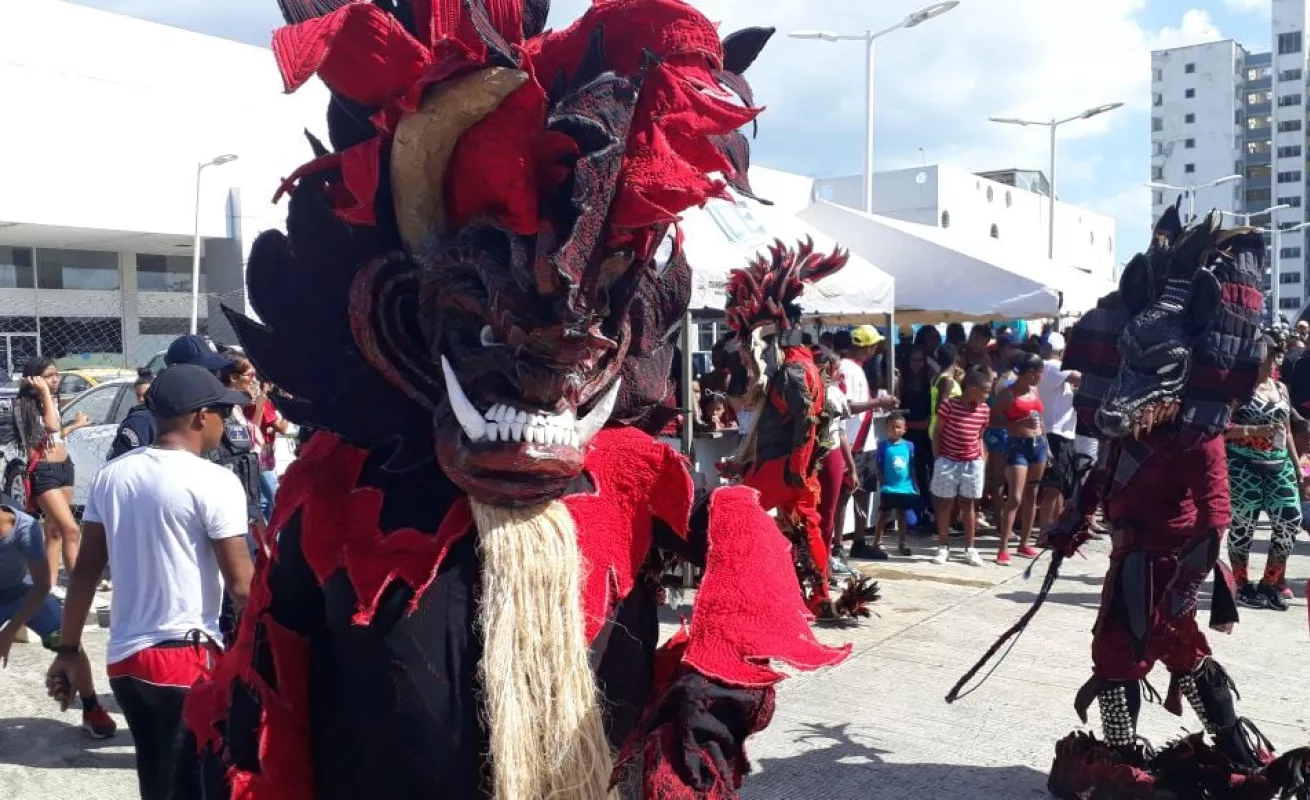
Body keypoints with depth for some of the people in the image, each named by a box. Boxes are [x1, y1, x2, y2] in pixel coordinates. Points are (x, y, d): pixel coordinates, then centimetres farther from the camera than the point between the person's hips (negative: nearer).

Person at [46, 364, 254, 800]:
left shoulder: (110, 474, 5)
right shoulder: (215, 481, -14)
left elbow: (85, 569, 8)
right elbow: (241, 587, -15)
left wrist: (69, 649, 16)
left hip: (123, 658, 6)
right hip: (187, 659, -6)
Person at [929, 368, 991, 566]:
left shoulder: (984, 410, 1)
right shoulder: (949, 404, -11)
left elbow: (979, 437, 12)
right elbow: (937, 432, -4)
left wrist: (983, 459, 4)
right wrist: (938, 457, -7)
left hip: (973, 463, 3)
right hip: (948, 461, -3)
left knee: (969, 505, 9)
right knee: (944, 504, 6)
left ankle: (970, 548, 17)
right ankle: (943, 546, 16)